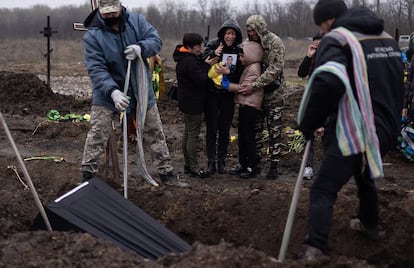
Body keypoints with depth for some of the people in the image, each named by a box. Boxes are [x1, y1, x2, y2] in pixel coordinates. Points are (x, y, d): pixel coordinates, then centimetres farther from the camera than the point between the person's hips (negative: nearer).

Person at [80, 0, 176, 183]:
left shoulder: (136, 20, -7)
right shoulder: (92, 36, -16)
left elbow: (156, 40, -8)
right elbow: (96, 69, -22)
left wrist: (141, 48, -31)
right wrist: (113, 92, -37)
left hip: (141, 89, 3)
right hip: (108, 92, -3)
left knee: (155, 132, 12)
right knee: (97, 135, -5)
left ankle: (166, 170, 25)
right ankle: (88, 174, 6)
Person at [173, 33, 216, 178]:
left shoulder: (184, 59, 13)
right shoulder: (190, 61, -21)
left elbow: (198, 76, 13)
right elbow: (200, 80, -23)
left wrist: (206, 63, 1)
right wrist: (206, 65, -12)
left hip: (187, 102, 11)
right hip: (193, 102, -11)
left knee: (187, 132, 16)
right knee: (193, 134, -6)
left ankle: (187, 164, 25)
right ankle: (194, 167, -2)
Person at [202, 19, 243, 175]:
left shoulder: (239, 50, -2)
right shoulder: (213, 45, -4)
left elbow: (240, 74, -4)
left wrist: (228, 72, -22)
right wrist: (213, 53, -28)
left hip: (228, 95, 1)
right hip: (211, 93, -1)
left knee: (224, 130, 8)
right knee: (211, 129, 1)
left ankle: (221, 161, 19)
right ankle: (211, 162, 9)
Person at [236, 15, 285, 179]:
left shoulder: (275, 43, -15)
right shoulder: (251, 44, 4)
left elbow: (274, 69, -23)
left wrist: (254, 85, -28)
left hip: (273, 95, -6)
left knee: (274, 132, 2)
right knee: (254, 130, 11)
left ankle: (274, 166, 9)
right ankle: (254, 163, 21)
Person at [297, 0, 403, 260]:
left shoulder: (336, 39, -11)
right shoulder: (387, 38, 15)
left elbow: (328, 82, -30)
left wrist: (309, 123, -19)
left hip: (353, 132, -8)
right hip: (386, 130, 8)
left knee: (323, 190, -5)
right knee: (365, 175, 33)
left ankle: (315, 250, -18)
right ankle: (371, 225, 50)